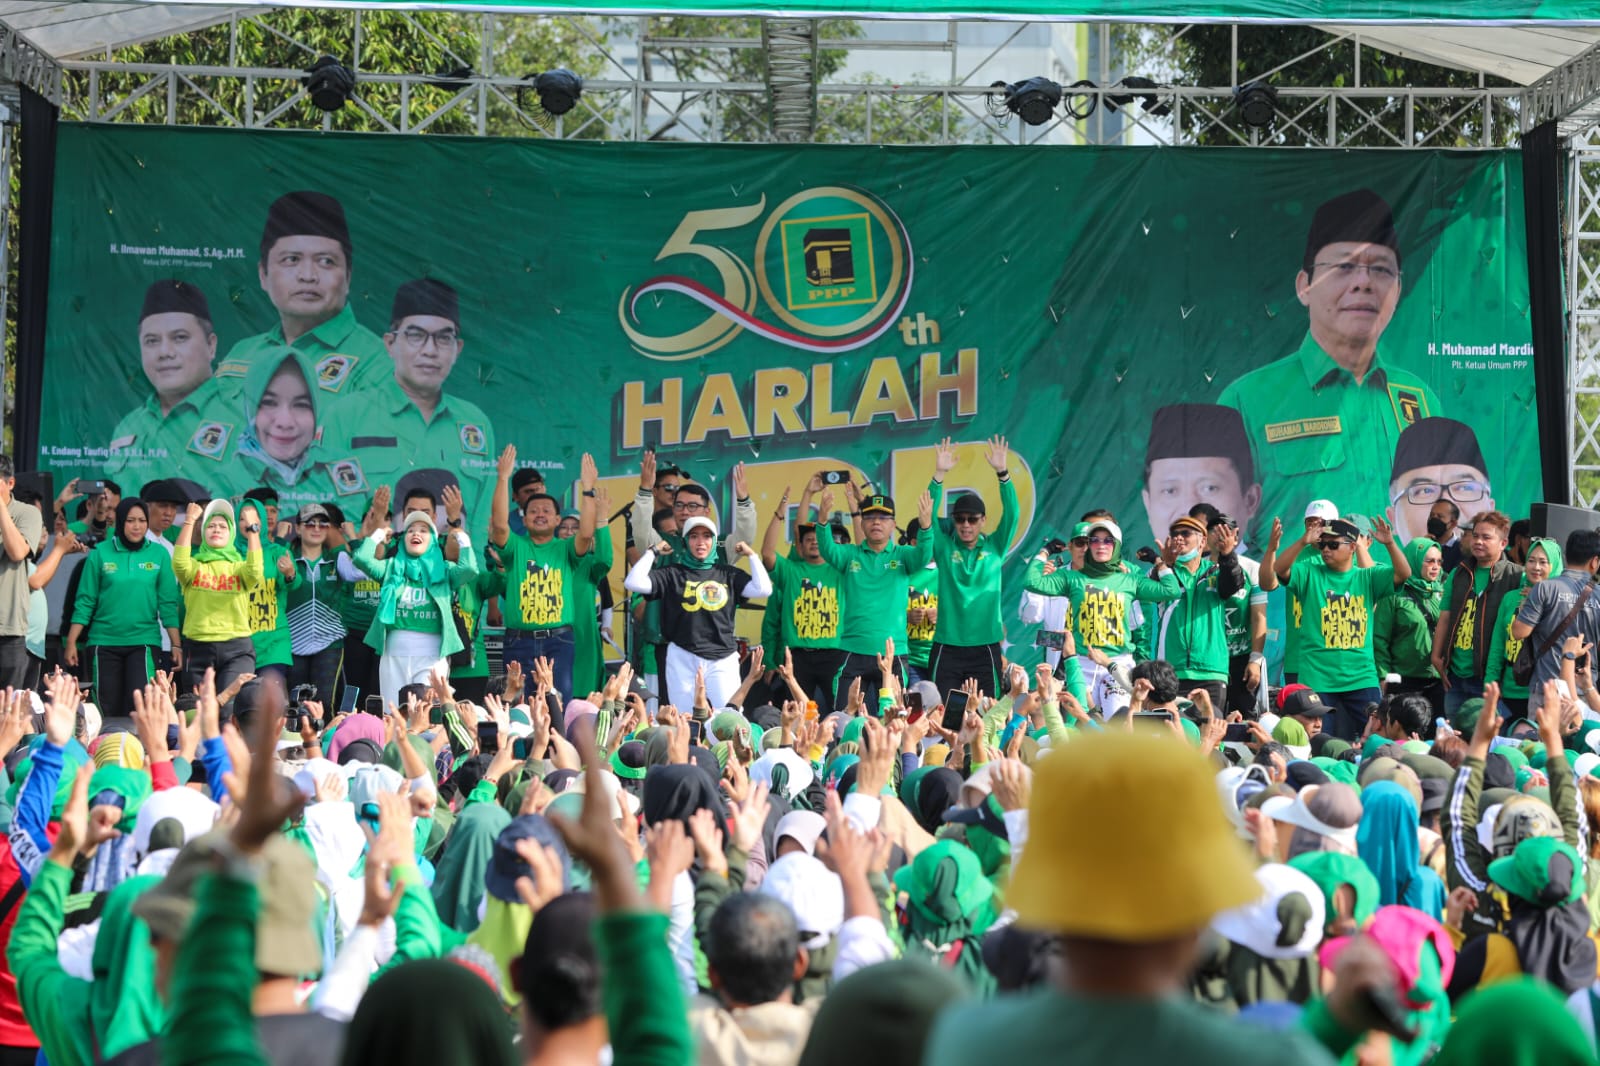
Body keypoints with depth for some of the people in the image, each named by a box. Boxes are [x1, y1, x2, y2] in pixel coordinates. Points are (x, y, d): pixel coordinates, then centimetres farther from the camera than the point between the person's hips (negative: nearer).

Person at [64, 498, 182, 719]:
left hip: (144, 640, 0)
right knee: (107, 711, 3)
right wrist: (71, 642, -3)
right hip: (104, 641, 1)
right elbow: (85, 601, 2)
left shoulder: (159, 554, 3)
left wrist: (176, 644, 0)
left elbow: (168, 604, 3)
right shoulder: (100, 553, 1)